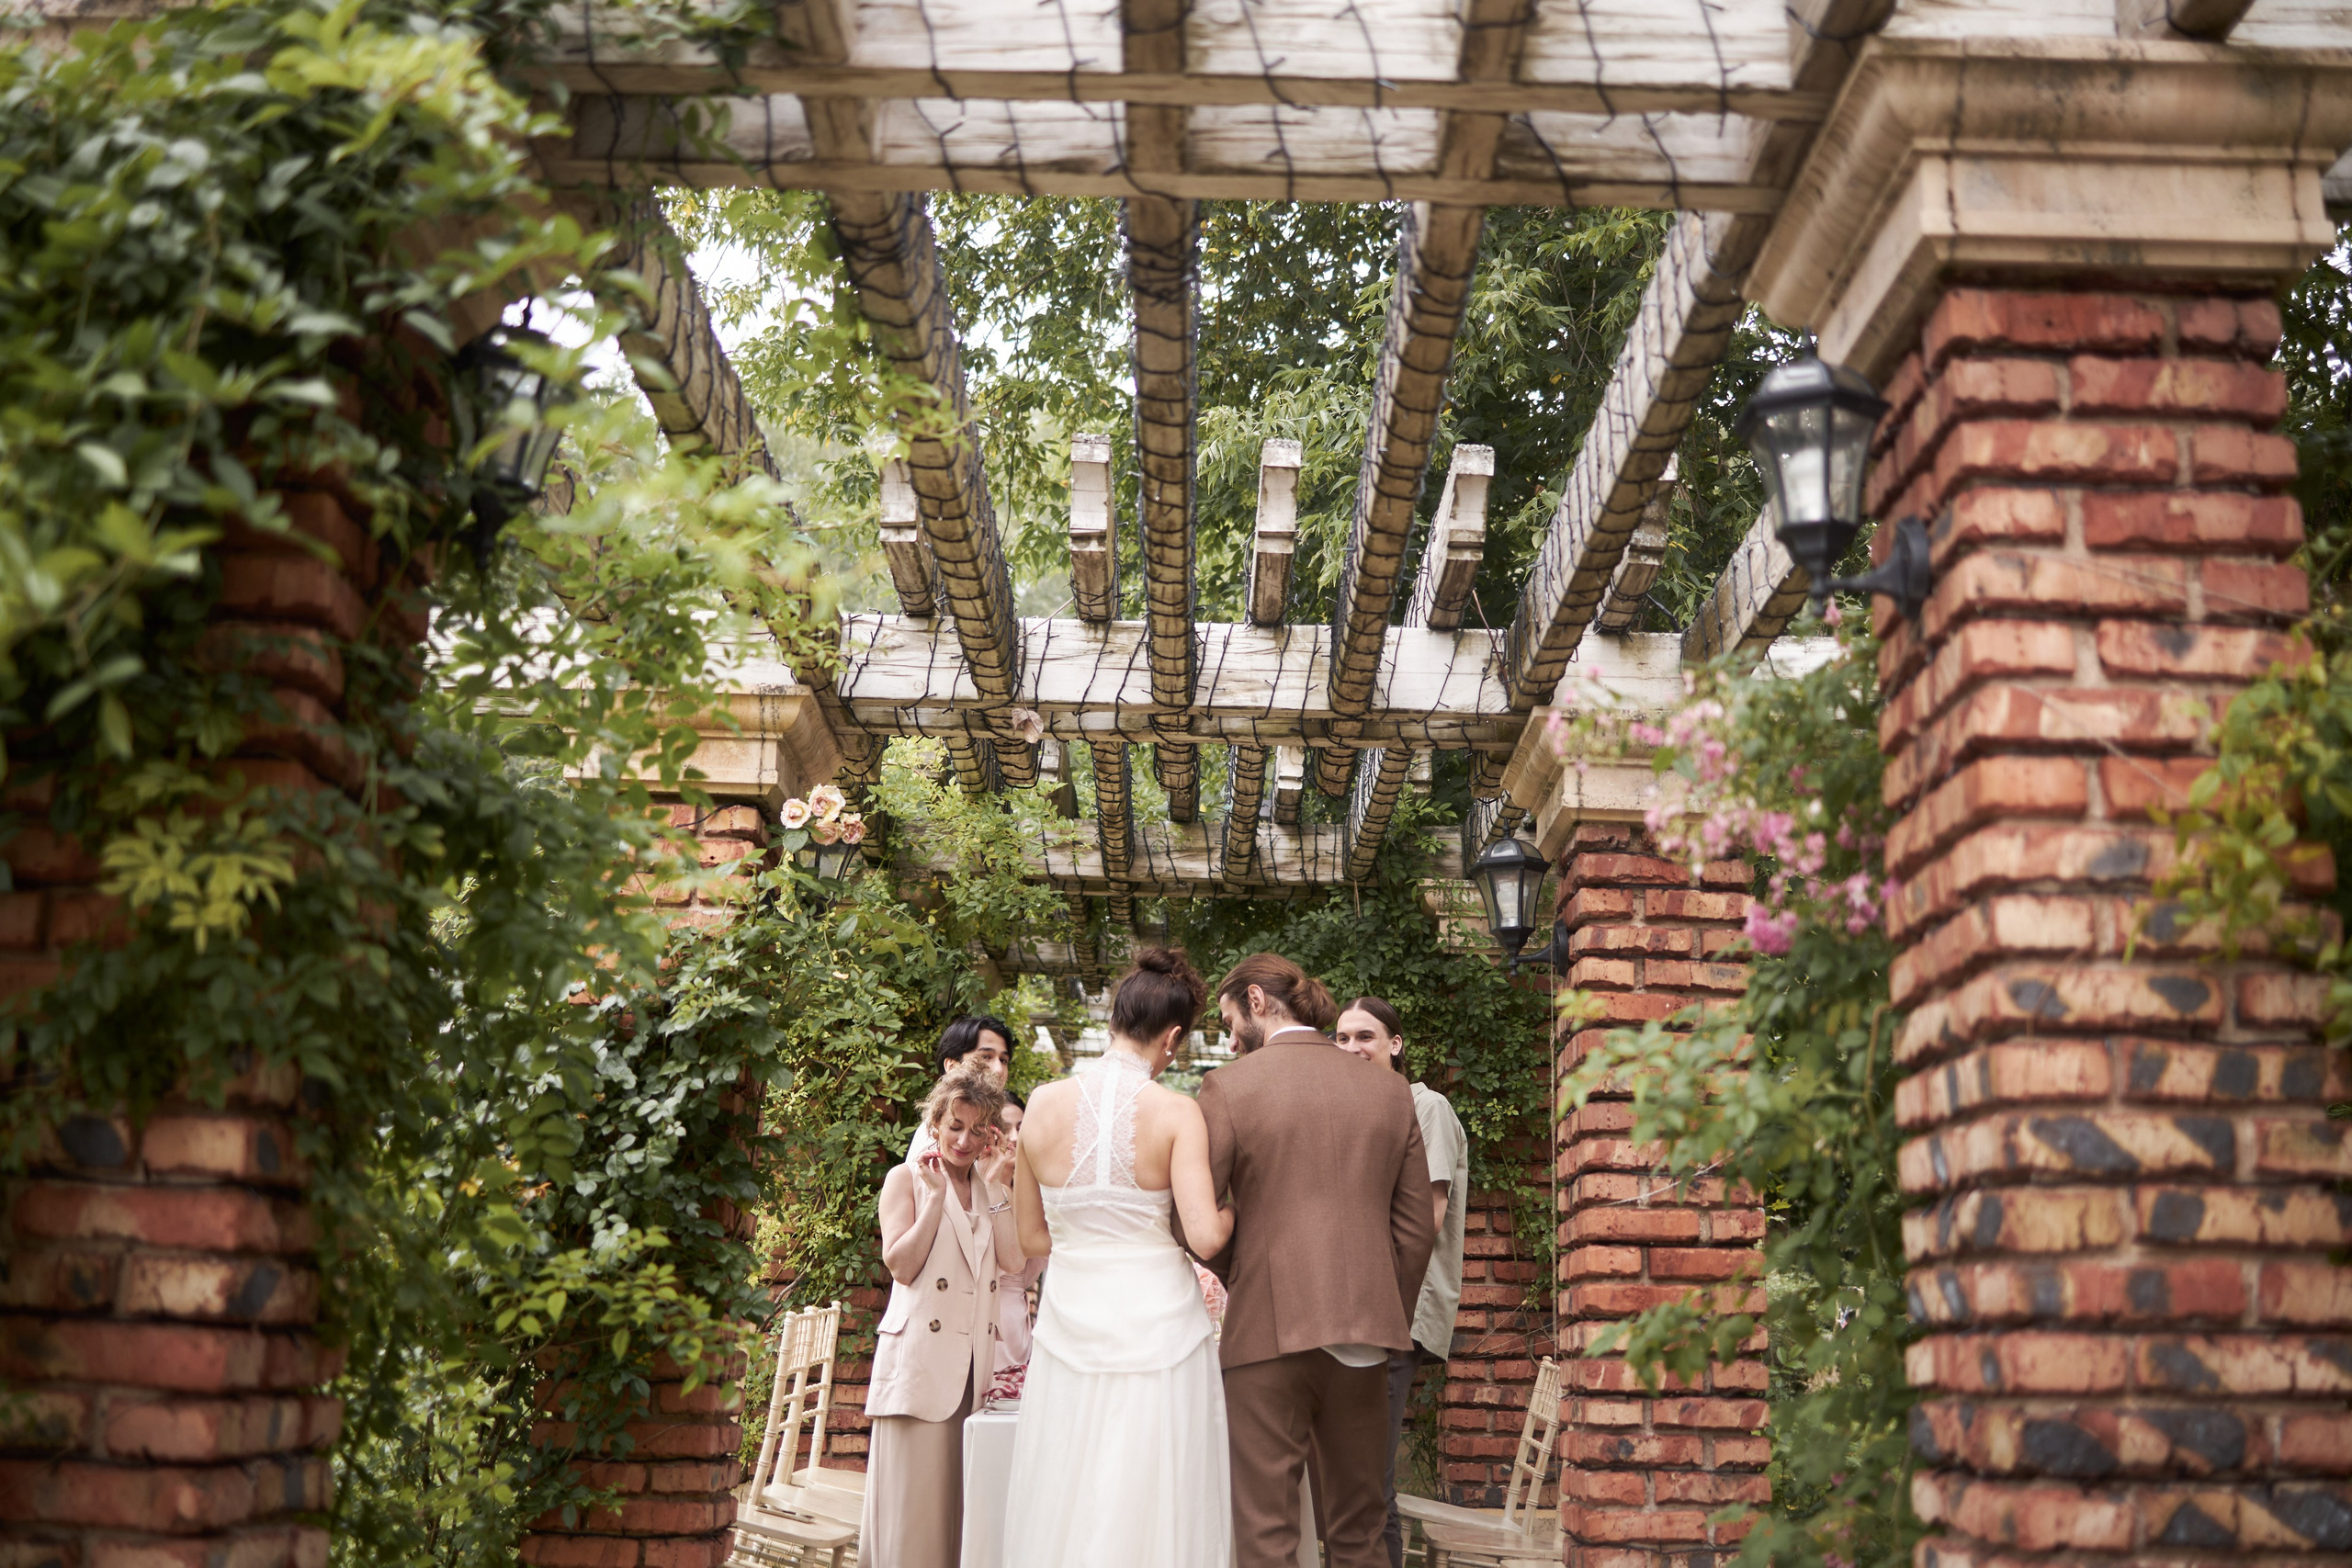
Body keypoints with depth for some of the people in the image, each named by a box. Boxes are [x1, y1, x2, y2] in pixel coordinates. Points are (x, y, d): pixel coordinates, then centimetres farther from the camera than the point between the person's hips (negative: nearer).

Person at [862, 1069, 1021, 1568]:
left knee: (964, 1499, 2)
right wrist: (937, 1194, -11)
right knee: (914, 1496, -5)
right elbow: (901, 1265, -8)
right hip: (920, 1355, -4)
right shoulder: (907, 1179, 5)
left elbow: (1013, 1260, 0)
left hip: (976, 1361, 4)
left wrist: (998, 1185, -3)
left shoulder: (992, 1188, 17)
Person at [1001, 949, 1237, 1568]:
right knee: (1154, 1511, 6)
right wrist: (1237, 1209, 3)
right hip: (1156, 1325, -3)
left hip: (1071, 1325, 3)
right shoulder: (1175, 1112, -10)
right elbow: (1206, 1234, -17)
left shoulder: (1043, 1105, 0)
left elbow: (1032, 1237, 7)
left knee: (1068, 1515, 11)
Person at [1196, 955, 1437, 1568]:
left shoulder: (1227, 1087, -6)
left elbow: (1197, 1223, -6)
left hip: (1268, 1331, -4)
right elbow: (1417, 1228, 8)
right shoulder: (1390, 1090, 7)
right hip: (1364, 1333, 4)